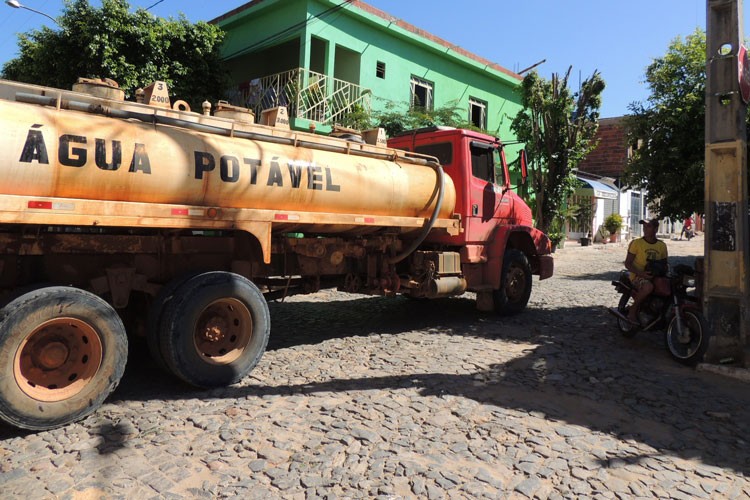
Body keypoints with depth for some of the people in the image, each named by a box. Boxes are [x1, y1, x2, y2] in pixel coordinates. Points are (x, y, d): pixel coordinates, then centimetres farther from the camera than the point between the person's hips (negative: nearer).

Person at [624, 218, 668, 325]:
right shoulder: (636, 243, -3)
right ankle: (633, 310, -17)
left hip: (655, 276, 6)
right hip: (637, 276, -6)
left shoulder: (662, 245, 12)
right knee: (648, 287, -38)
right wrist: (641, 273, -22)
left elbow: (664, 264, 22)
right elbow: (627, 263, -5)